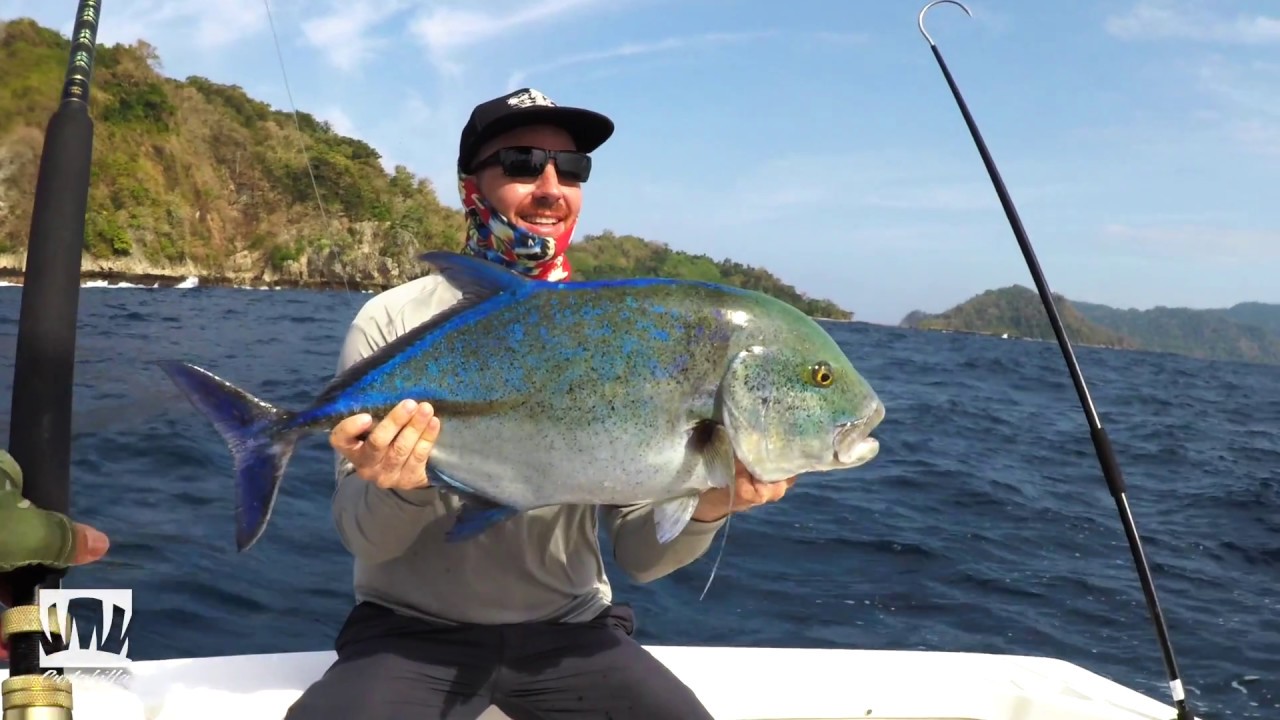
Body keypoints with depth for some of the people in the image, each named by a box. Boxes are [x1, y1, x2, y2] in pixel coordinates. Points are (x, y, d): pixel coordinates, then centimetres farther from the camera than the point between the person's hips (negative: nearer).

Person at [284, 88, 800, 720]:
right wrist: (399, 489, -28)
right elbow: (361, 538, -6)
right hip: (413, 629, -1)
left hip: (568, 629, 2)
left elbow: (637, 554, -2)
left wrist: (702, 510, -23)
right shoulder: (392, 324, -7)